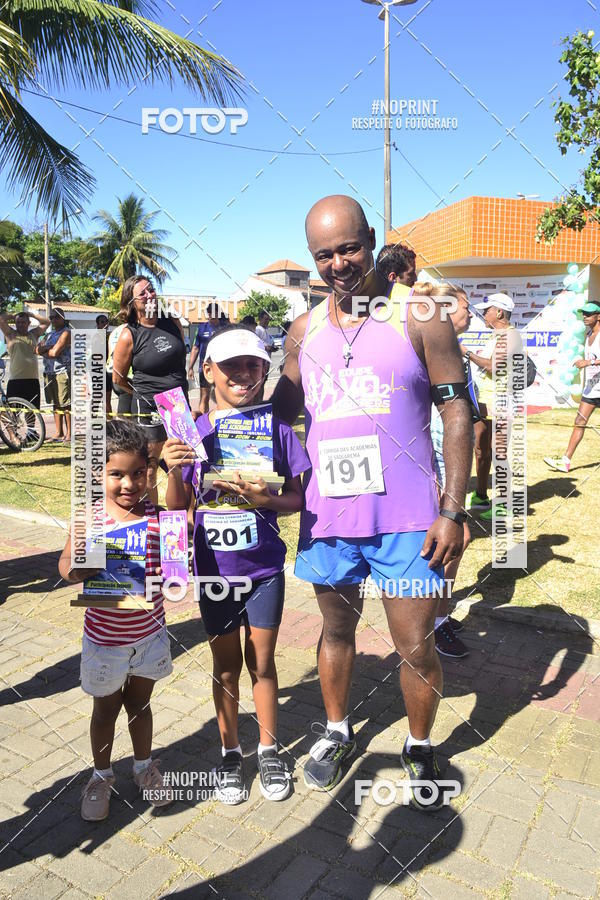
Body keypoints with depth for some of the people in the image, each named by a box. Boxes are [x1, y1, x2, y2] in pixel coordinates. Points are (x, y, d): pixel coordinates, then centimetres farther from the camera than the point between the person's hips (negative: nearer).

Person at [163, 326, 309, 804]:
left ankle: (269, 750, 36)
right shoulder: (194, 432, -6)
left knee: (261, 662, 14)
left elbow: (297, 499, -3)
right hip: (213, 569, 1)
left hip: (264, 568, -1)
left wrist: (266, 498, -23)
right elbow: (177, 506, -2)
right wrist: (174, 470, -21)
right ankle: (231, 752, 38)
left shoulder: (276, 430, -8)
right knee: (226, 665, 17)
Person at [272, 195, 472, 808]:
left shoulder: (419, 317, -5)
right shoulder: (304, 330, 6)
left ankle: (419, 747, 35)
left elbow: (456, 412, -5)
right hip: (327, 514, 4)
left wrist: (453, 510, -10)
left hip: (407, 518, -3)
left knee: (416, 646, 7)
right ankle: (337, 731, 44)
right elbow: (280, 408, 16)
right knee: (336, 629, 20)